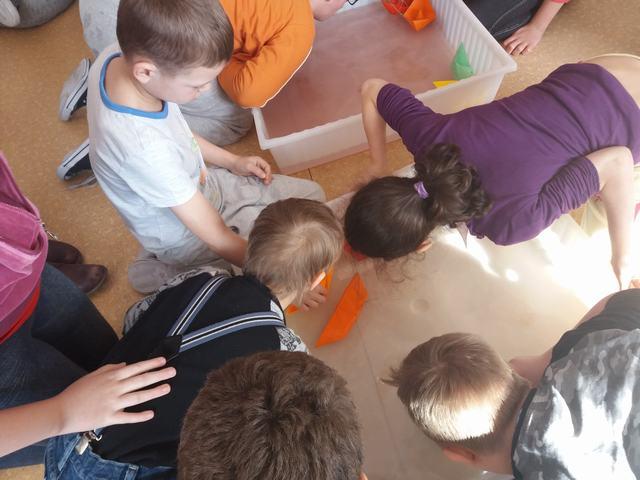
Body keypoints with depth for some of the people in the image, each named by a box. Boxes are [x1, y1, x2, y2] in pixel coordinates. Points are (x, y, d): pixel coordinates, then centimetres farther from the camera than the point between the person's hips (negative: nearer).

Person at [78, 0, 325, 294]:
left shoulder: (120, 56, -18)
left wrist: (232, 162, 1)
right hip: (182, 234, -7)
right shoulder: (144, 149, -41)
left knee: (312, 195, 9)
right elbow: (218, 239, -31)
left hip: (198, 184, 7)